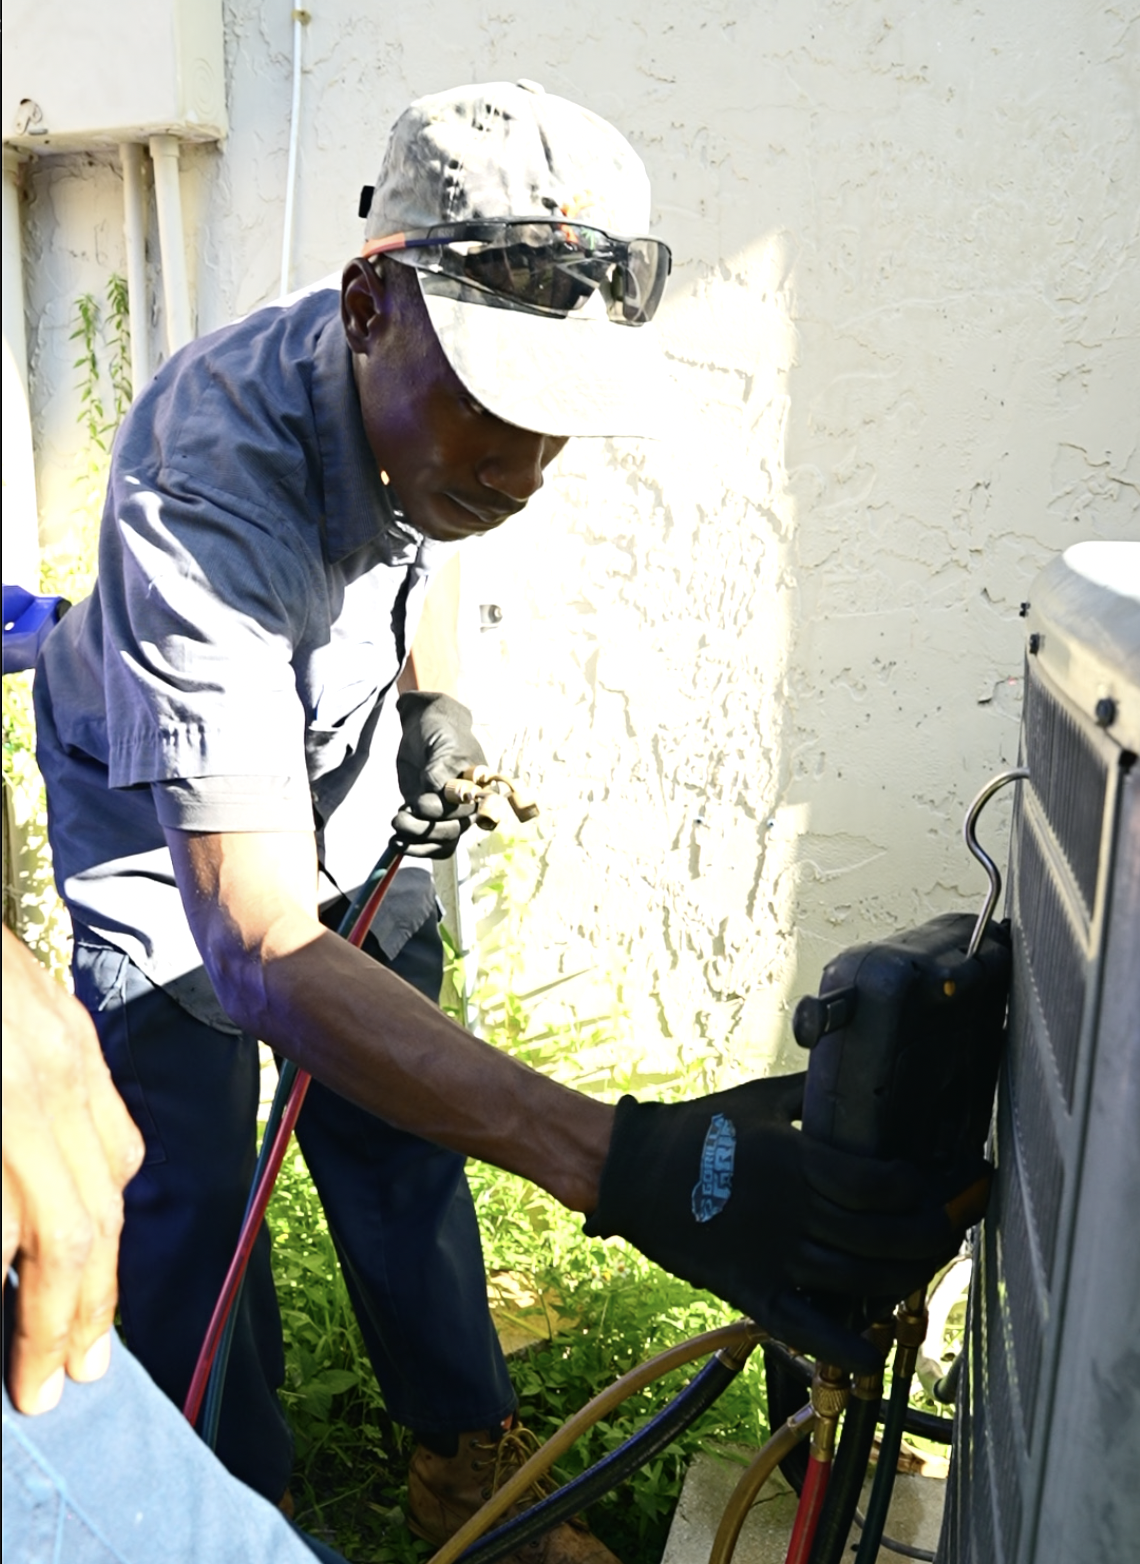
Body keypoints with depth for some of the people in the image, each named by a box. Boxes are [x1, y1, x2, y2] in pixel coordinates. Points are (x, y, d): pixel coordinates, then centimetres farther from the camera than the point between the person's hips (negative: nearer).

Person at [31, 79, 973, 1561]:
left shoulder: (432, 411, -19)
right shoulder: (204, 489, -40)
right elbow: (260, 949, -47)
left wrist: (421, 700, -9)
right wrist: (619, 1162, -56)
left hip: (335, 773, 5)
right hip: (161, 815, -4)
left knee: (405, 1134, 8)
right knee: (188, 1202, -3)